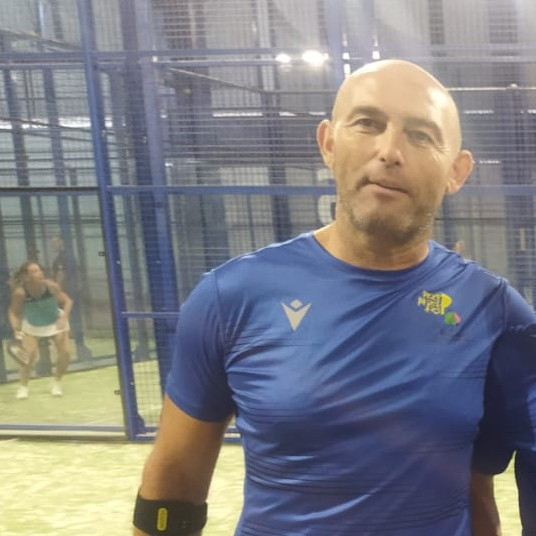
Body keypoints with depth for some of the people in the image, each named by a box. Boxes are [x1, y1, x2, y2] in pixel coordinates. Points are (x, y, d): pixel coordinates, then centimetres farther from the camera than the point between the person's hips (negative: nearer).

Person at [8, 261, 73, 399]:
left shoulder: (51, 286, -30)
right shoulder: (19, 293, -31)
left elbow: (67, 301, -19)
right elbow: (13, 312, -17)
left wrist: (64, 317, -34)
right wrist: (16, 329, -32)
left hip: (55, 322, 1)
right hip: (31, 325, -1)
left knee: (65, 353, -7)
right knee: (29, 354, -17)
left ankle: (57, 383, 18)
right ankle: (23, 386, 7)